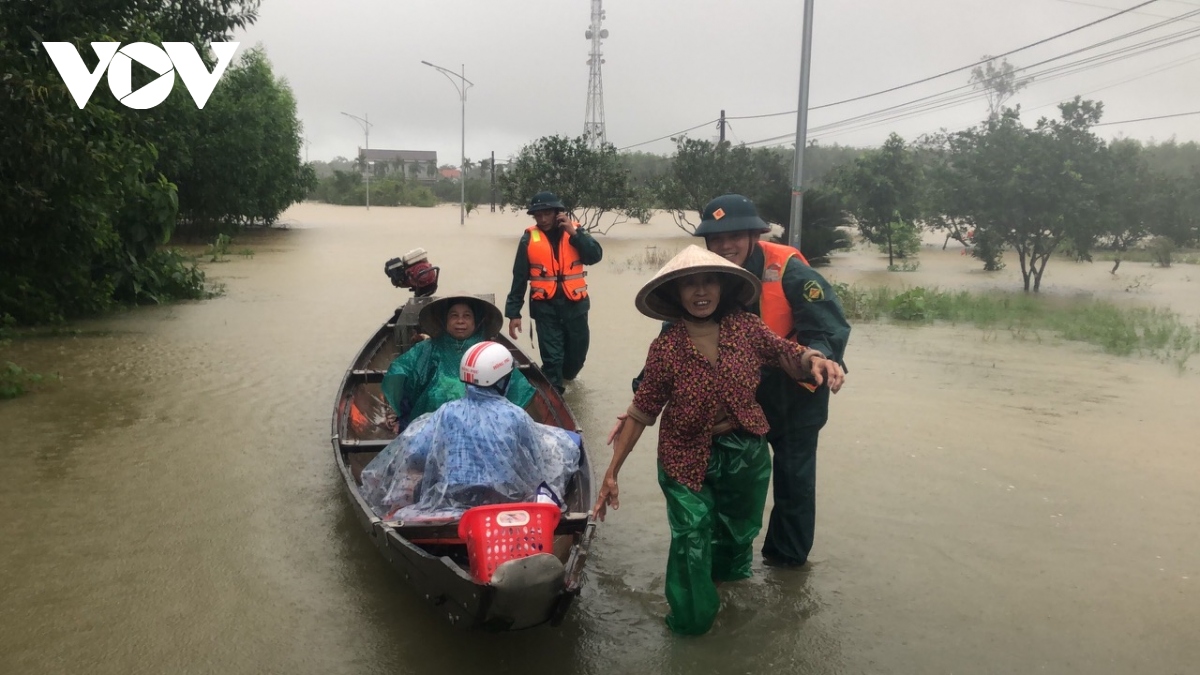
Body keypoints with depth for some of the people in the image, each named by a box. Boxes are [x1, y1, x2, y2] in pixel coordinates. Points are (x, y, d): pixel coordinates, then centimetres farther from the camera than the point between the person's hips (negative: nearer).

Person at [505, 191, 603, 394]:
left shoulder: (575, 230, 2)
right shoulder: (529, 238, -2)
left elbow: (595, 256, -11)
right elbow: (519, 278, 1)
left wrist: (574, 233, -19)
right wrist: (513, 312, -1)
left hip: (574, 304, 2)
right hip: (545, 306, -2)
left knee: (578, 351, 15)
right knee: (551, 356, -3)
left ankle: (565, 376, 45)